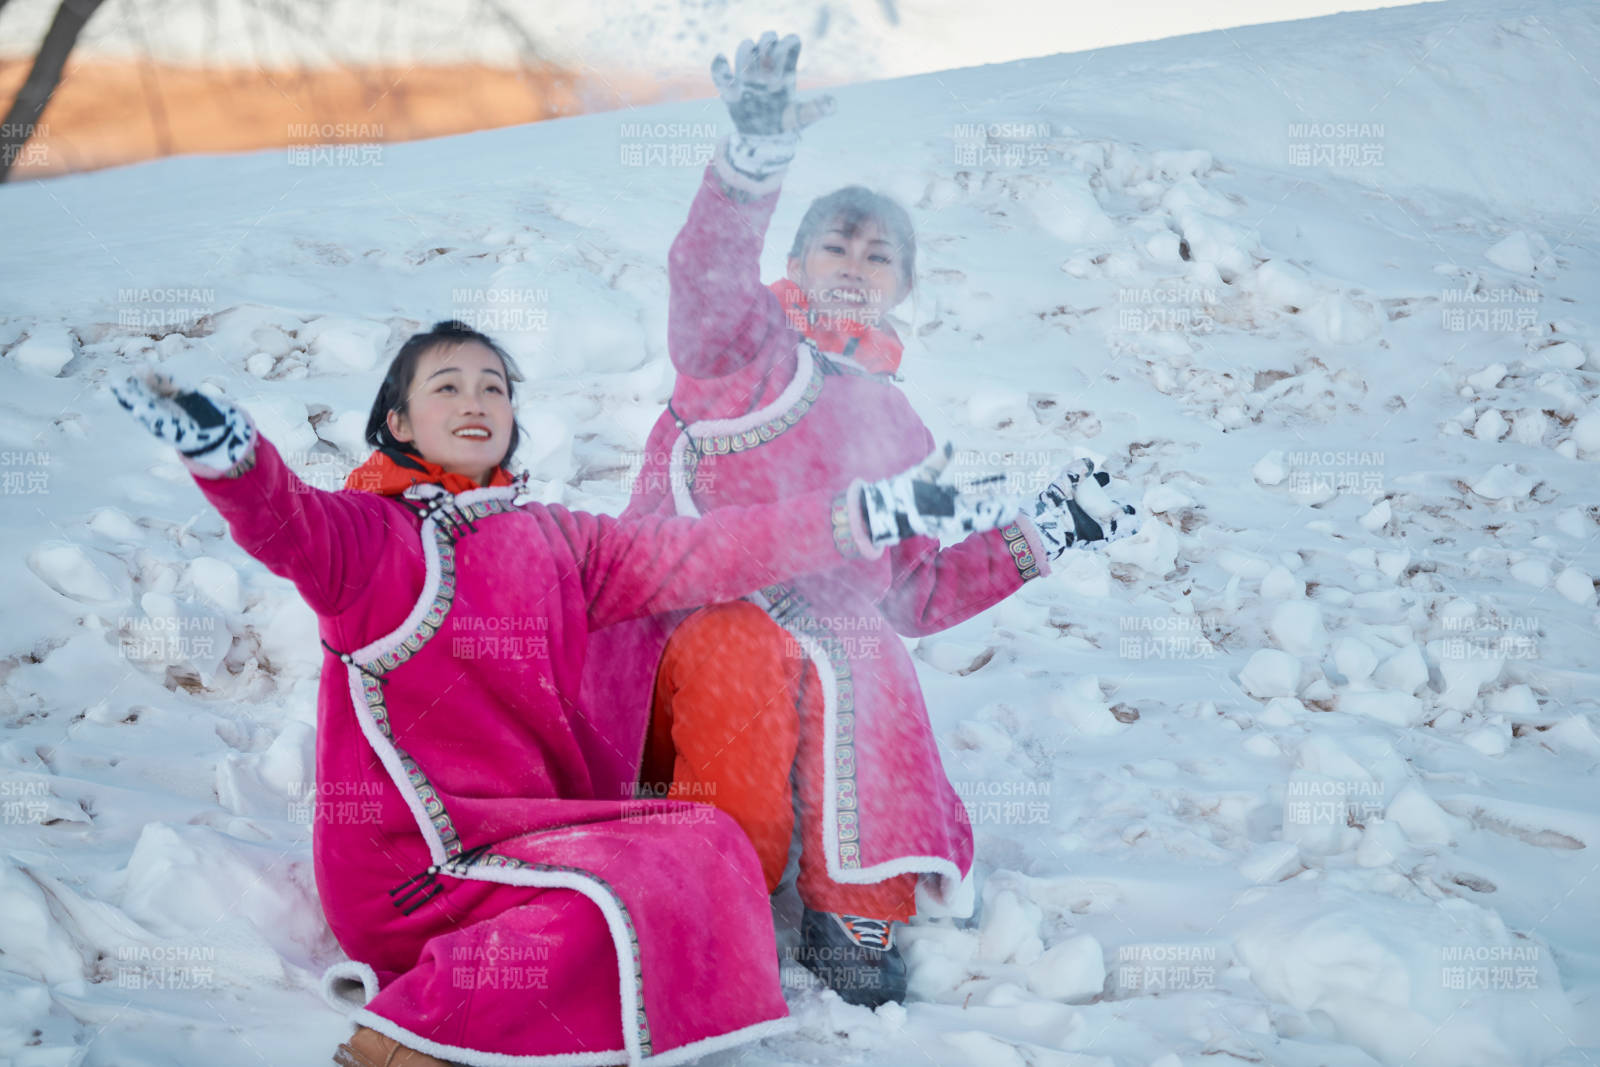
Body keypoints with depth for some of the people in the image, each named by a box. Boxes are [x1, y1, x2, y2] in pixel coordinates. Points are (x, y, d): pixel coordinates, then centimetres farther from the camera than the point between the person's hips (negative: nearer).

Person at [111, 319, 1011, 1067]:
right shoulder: (365, 534, 2)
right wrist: (223, 448, -44)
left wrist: (863, 517, 1)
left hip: (534, 823, 6)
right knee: (640, 886, -25)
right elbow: (282, 523, -20)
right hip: (412, 858, -6)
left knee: (706, 844, -14)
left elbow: (696, 555, 10)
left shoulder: (554, 542, 18)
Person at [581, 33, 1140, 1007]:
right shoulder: (749, 344, 12)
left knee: (863, 659, -31)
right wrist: (756, 156, -32)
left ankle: (855, 914, -22)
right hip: (686, 625, -4)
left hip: (827, 651, 4)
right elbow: (710, 280, -14)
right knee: (741, 654, -37)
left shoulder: (897, 428, 27)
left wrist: (1044, 536, 19)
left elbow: (917, 592, 27)